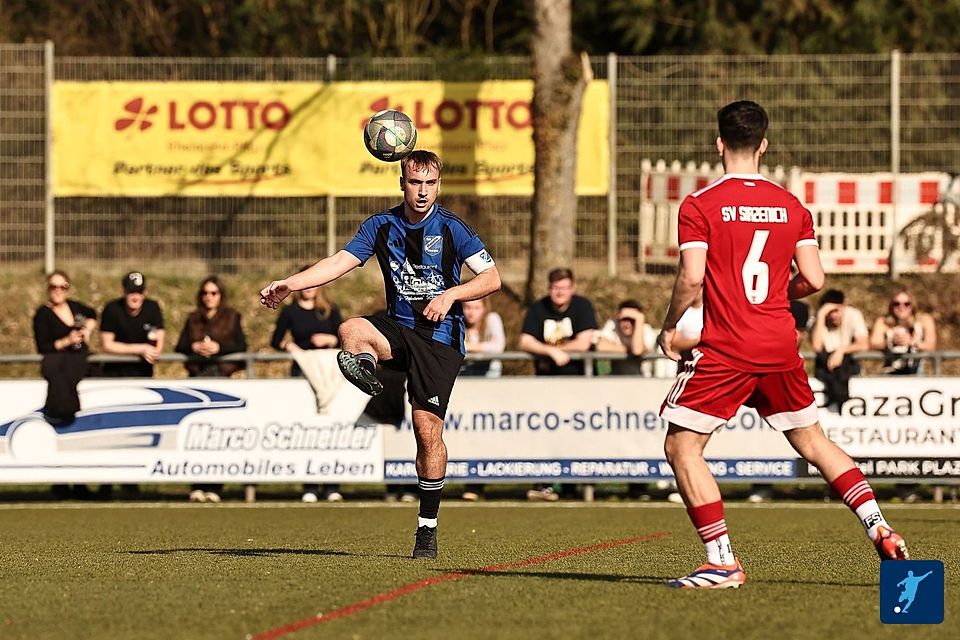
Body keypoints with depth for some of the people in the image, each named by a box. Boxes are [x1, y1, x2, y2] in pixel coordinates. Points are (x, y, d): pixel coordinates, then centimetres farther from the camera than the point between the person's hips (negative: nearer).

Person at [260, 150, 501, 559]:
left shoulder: (452, 229, -4)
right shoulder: (381, 226, 4)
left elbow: (492, 278, -4)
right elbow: (340, 262, -3)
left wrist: (451, 295, -20)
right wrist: (290, 284, -16)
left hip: (439, 337, -4)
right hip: (398, 327, 4)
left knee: (428, 429, -8)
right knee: (351, 331, -29)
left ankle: (428, 528, 0)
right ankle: (364, 370, -62)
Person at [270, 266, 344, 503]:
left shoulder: (330, 311, 10)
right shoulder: (290, 312, 8)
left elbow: (346, 339, 9)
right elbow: (275, 340, 11)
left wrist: (330, 340, -10)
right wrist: (289, 346, -8)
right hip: (302, 369, 0)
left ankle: (332, 485, -4)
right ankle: (310, 486, -3)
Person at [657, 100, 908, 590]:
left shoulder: (699, 205, -7)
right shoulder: (791, 206, 6)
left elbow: (691, 277, -15)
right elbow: (814, 279, 3)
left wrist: (669, 328, 0)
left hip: (726, 349, -5)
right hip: (781, 346, 5)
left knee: (682, 445, 2)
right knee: (811, 440, 20)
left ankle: (722, 562, -6)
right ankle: (879, 528, 11)